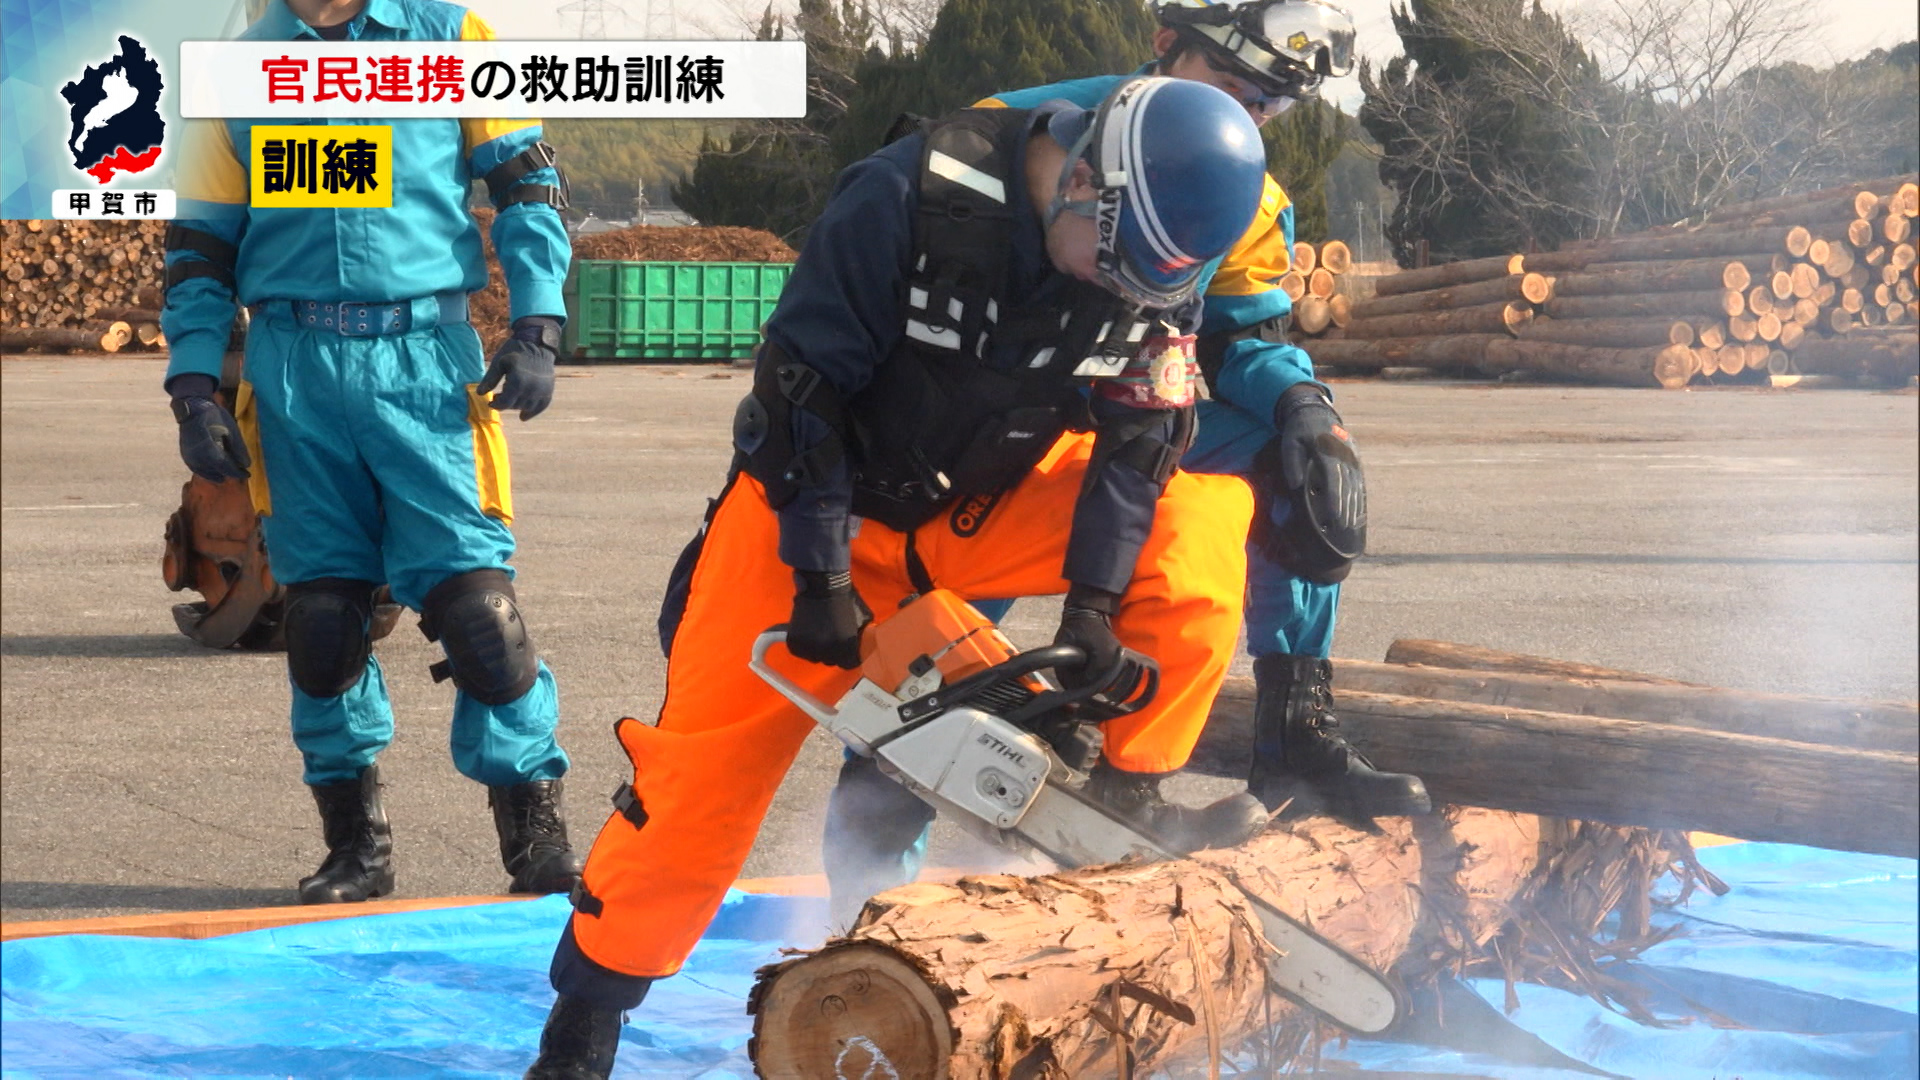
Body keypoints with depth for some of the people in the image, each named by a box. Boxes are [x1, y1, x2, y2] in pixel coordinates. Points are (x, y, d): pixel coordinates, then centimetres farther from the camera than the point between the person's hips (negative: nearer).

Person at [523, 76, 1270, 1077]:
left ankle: (1125, 792, -8)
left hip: (995, 504, 4)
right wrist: (822, 580, -23)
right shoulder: (911, 195, -30)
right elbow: (800, 387, -25)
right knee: (711, 761, -7)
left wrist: (1093, 605, -19)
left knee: (1200, 527, -16)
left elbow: (1138, 440, -10)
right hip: (826, 508, -4)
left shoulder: (1160, 267, -16)